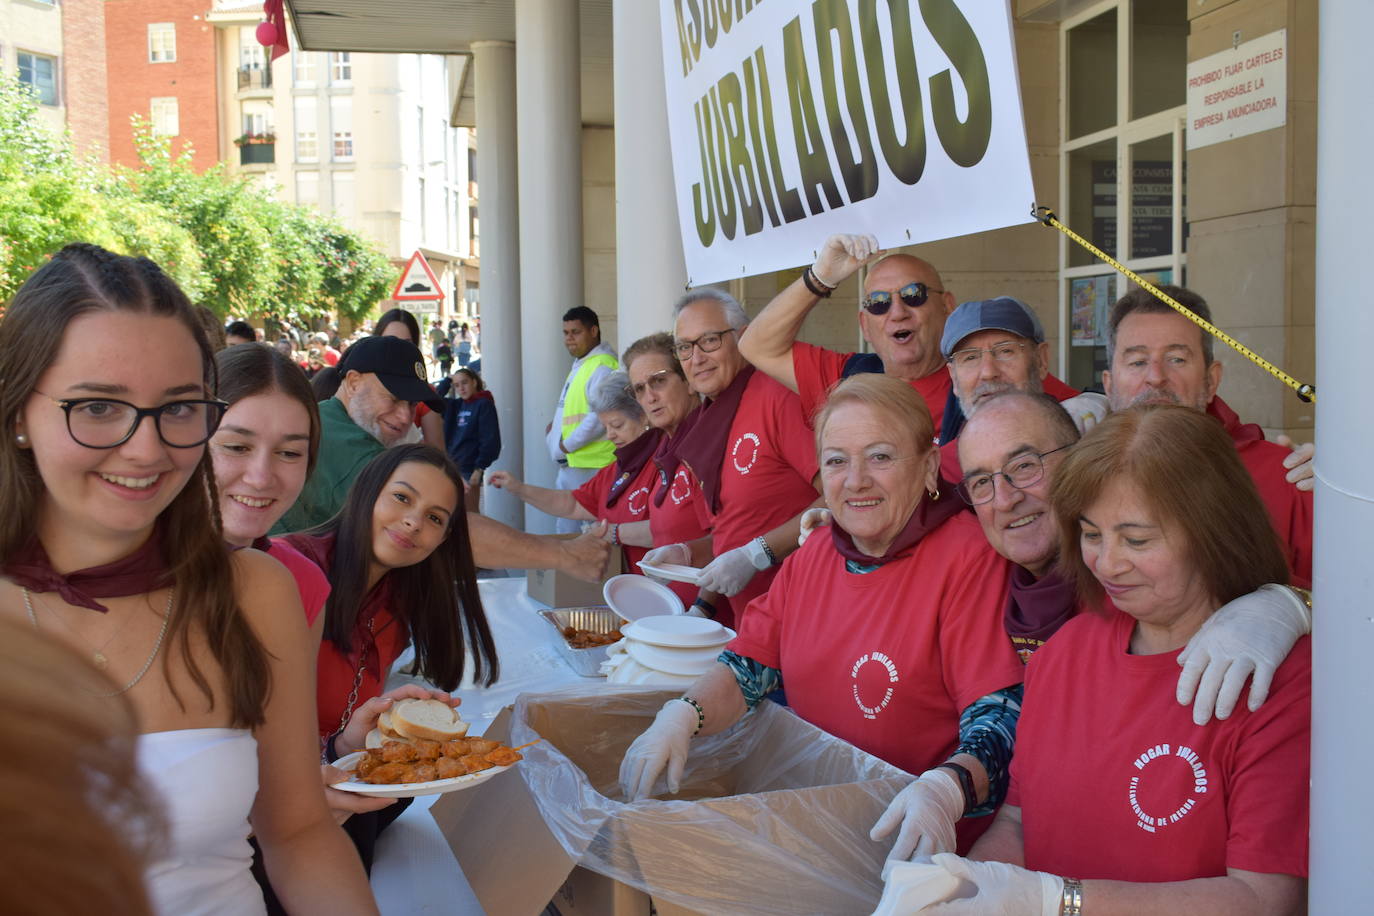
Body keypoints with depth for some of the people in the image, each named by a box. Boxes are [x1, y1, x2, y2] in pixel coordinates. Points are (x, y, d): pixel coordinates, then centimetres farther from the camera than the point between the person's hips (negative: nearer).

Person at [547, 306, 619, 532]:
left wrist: (567, 445, -15)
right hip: (570, 465, 11)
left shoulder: (602, 367, -14)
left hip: (589, 468, -11)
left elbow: (601, 416, -22)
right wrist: (558, 424, 12)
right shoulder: (579, 365, 20)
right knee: (566, 530, 15)